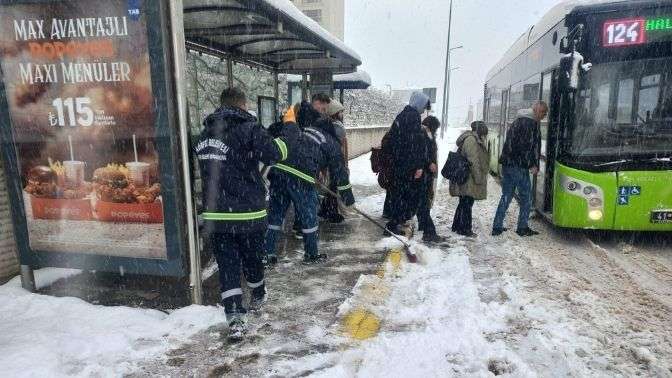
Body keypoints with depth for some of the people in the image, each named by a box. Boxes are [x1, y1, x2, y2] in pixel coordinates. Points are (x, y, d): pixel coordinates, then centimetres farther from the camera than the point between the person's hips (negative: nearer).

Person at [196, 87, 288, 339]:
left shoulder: (205, 135, 10)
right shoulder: (248, 128, -10)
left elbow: (210, 171, 17)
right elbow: (274, 153, -19)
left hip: (215, 214, 3)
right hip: (248, 213, -3)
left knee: (227, 265, 7)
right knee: (252, 258, 18)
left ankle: (235, 320, 2)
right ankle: (258, 296, 43)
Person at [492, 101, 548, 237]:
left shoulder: (517, 121, 19)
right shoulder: (532, 123, -9)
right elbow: (531, 146, -16)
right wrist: (533, 165, -10)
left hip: (506, 164, 8)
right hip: (519, 166, -8)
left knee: (506, 196, 12)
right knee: (526, 197, 5)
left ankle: (497, 227, 12)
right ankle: (523, 228, 12)